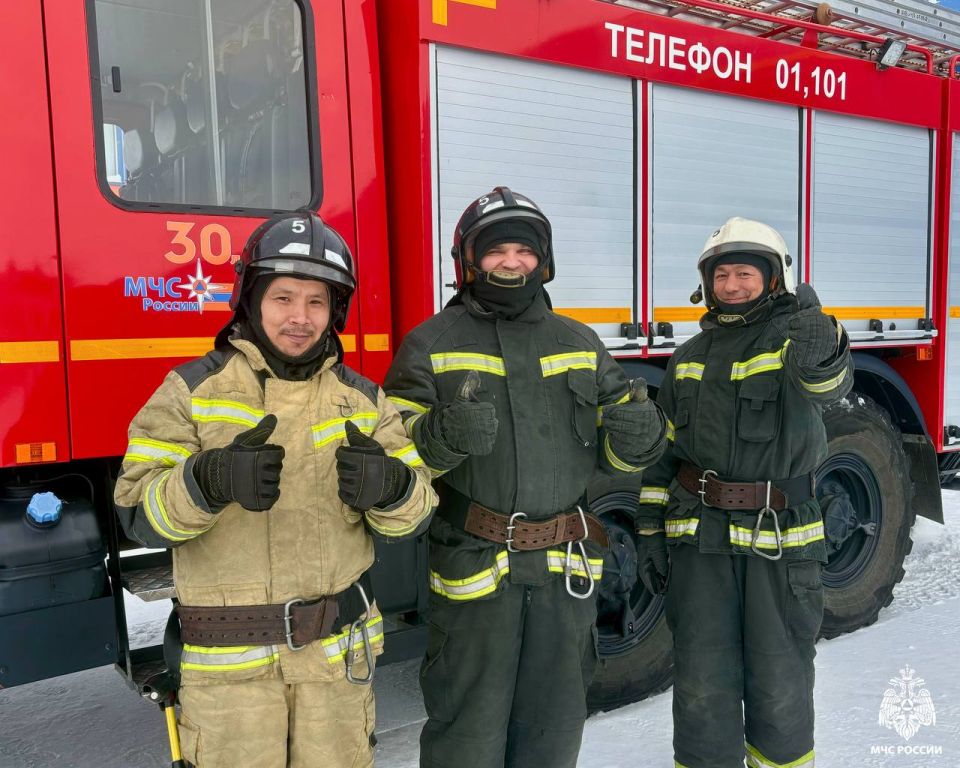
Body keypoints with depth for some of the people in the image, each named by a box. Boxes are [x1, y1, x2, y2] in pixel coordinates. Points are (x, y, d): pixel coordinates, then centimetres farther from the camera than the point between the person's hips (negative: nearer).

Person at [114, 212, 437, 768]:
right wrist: (208, 479, -32)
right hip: (229, 659, -2)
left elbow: (415, 513, -3)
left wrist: (390, 485, -27)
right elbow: (139, 513, -12)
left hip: (337, 651, 3)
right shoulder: (192, 389, -5)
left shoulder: (363, 399, 2)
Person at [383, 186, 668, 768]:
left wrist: (638, 437, -11)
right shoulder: (432, 344, -2)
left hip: (567, 568, 4)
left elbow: (613, 453, 12)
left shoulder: (579, 343, 10)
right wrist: (441, 437, -28)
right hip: (472, 568, -4)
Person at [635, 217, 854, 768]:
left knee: (781, 686, 10)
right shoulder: (689, 358, 10)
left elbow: (828, 383, -27)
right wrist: (652, 527, 9)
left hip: (781, 542, -3)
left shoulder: (792, 338, -4)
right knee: (703, 686, 8)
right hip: (700, 541, 3)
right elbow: (665, 448, 13)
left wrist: (820, 342, -49)